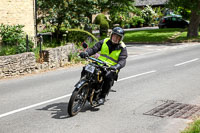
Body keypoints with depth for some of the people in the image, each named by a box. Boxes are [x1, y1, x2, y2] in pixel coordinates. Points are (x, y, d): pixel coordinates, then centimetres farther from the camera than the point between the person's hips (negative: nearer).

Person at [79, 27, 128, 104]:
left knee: (108, 77, -35)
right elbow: (94, 49, 3)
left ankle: (102, 96, -18)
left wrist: (116, 67, -36)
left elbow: (122, 61, -14)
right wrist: (86, 53, -19)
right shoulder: (105, 42, 8)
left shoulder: (122, 48, -1)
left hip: (111, 69, -3)